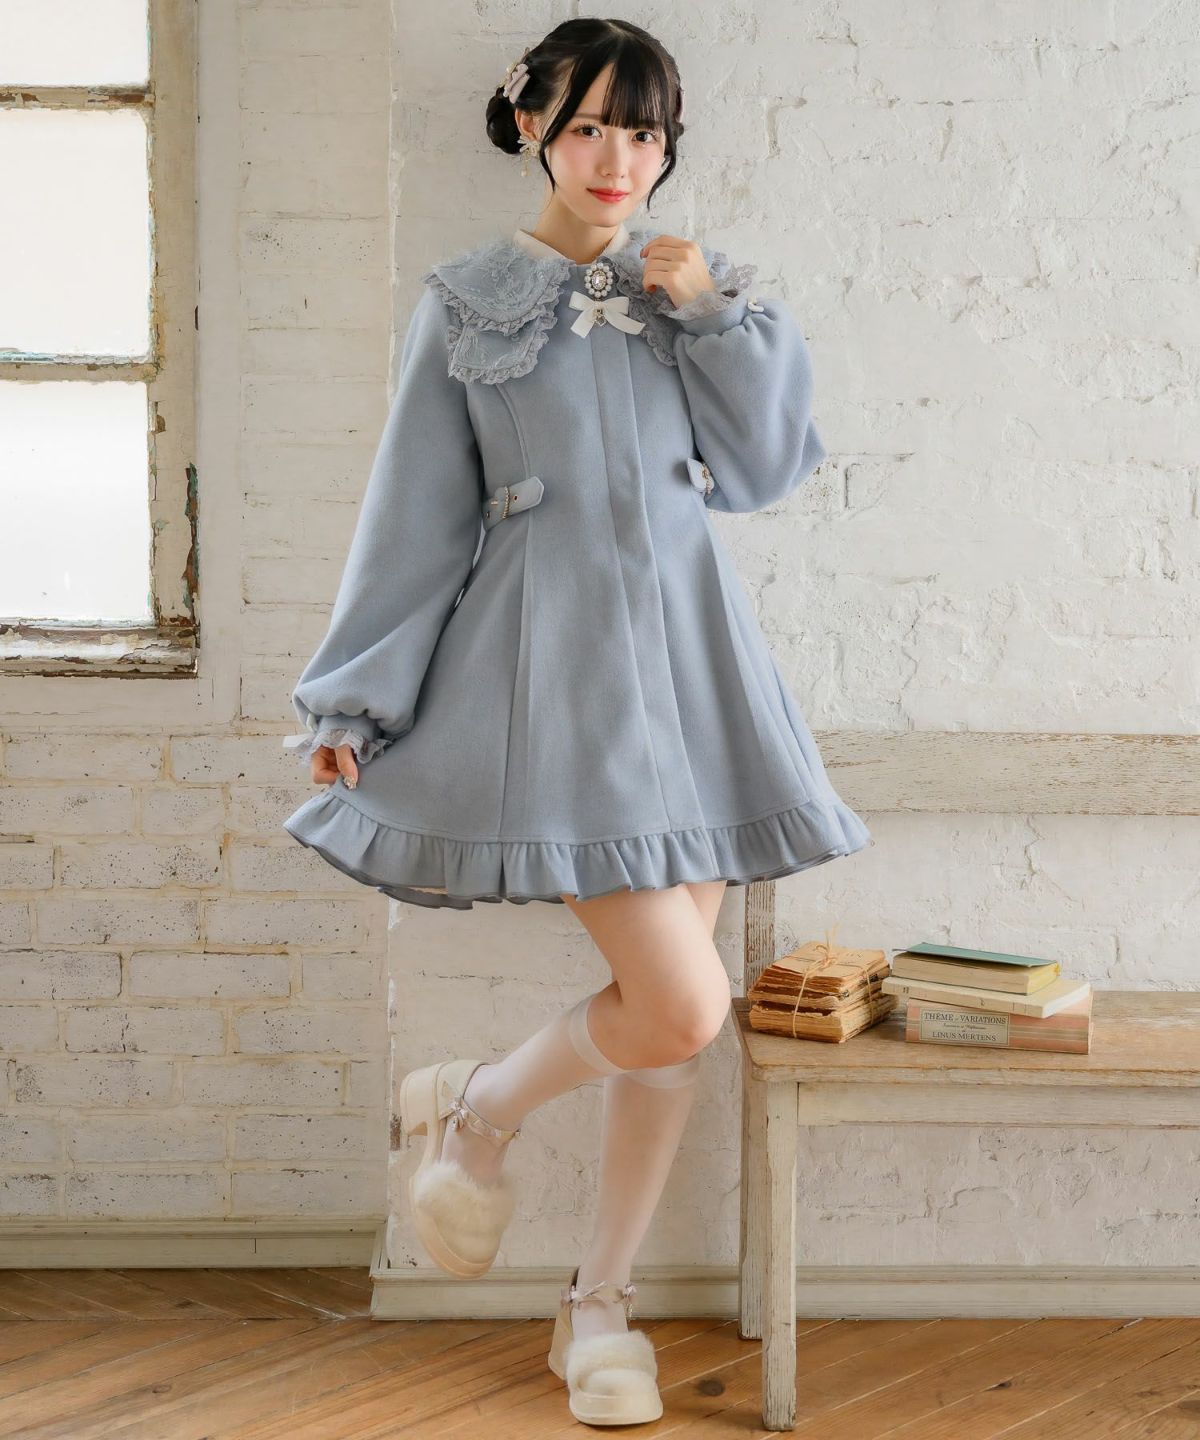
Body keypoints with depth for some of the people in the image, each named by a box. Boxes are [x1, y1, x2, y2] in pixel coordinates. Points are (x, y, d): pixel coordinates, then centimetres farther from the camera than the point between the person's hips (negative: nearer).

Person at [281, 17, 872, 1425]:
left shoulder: (691, 286, 13)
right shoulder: (465, 303, 3)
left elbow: (761, 467, 7)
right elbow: (417, 515, 4)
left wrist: (717, 311, -4)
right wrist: (355, 702, 4)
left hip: (688, 653, 4)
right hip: (553, 661, -4)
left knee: (676, 1020, 4)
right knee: (678, 1007, -15)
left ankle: (600, 1307, 21)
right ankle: (477, 1108, 15)